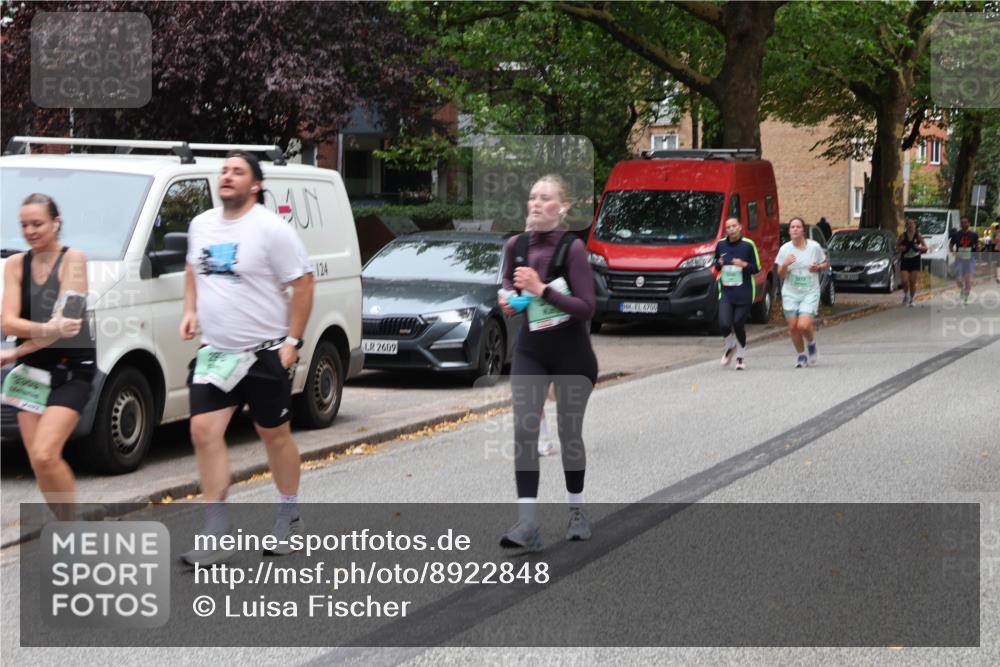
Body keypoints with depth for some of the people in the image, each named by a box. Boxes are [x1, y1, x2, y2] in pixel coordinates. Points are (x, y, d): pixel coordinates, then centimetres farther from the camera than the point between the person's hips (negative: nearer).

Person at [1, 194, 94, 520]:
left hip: (71, 373, -5)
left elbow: (64, 324, -15)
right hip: (31, 372, 5)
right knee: (39, 462, 3)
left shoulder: (73, 259, -7)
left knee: (45, 456, -19)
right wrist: (47, 329, -26)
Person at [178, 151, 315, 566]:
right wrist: (190, 310, 10)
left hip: (265, 354, -5)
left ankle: (290, 518, 28)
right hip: (214, 351, 5)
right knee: (204, 431, -7)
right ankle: (216, 534, -4)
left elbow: (303, 282, -10)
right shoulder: (201, 225, 8)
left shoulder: (272, 229, -12)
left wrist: (292, 341, -14)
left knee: (274, 435, 8)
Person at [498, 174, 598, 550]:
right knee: (524, 430, -11)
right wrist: (507, 299, -2)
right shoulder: (515, 245, -1)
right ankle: (527, 523, -16)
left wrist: (542, 290, -27)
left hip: (571, 352, -3)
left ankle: (576, 512, 30)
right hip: (530, 350, 3)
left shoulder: (572, 248, -14)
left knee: (569, 433, 10)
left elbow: (587, 308, -18)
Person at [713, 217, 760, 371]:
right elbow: (716, 264, 20)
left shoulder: (748, 245, -3)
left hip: (744, 293, -2)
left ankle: (740, 356, 22)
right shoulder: (721, 245, 6)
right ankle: (730, 347, 19)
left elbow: (757, 269, 1)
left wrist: (744, 264, -18)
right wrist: (719, 264, -4)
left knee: (738, 325, 0)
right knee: (724, 324, -13)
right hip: (726, 291, 2)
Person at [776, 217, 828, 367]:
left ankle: (812, 344, 16)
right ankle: (801, 355, 21)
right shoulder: (785, 249, -1)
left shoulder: (814, 247, -5)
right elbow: (781, 275, 2)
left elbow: (826, 263, 10)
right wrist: (785, 265, -19)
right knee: (793, 327, 0)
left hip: (810, 293, -2)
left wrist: (818, 267, -11)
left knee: (803, 325, -17)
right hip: (790, 293, 2)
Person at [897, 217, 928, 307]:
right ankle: (906, 295, 18)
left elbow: (925, 247, 5)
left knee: (913, 282, 0)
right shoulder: (903, 236, -1)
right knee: (905, 281, -11)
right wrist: (900, 248, -13)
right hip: (905, 260, 0)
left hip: (915, 260, 0)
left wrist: (920, 247, -16)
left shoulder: (918, 235, -1)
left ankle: (911, 299, 17)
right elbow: (897, 246, 9)